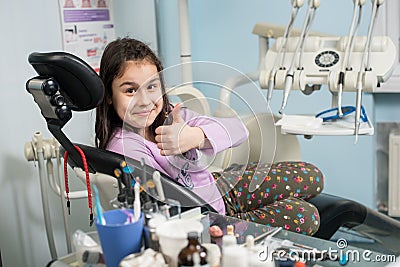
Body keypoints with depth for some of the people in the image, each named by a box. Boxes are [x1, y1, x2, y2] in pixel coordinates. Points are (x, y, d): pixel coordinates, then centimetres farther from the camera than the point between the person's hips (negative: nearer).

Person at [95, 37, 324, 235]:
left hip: (215, 188, 7)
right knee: (304, 215, -10)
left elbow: (238, 129, -19)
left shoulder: (169, 114, -10)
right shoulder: (124, 147, -28)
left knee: (311, 177, 13)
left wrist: (197, 136, -39)